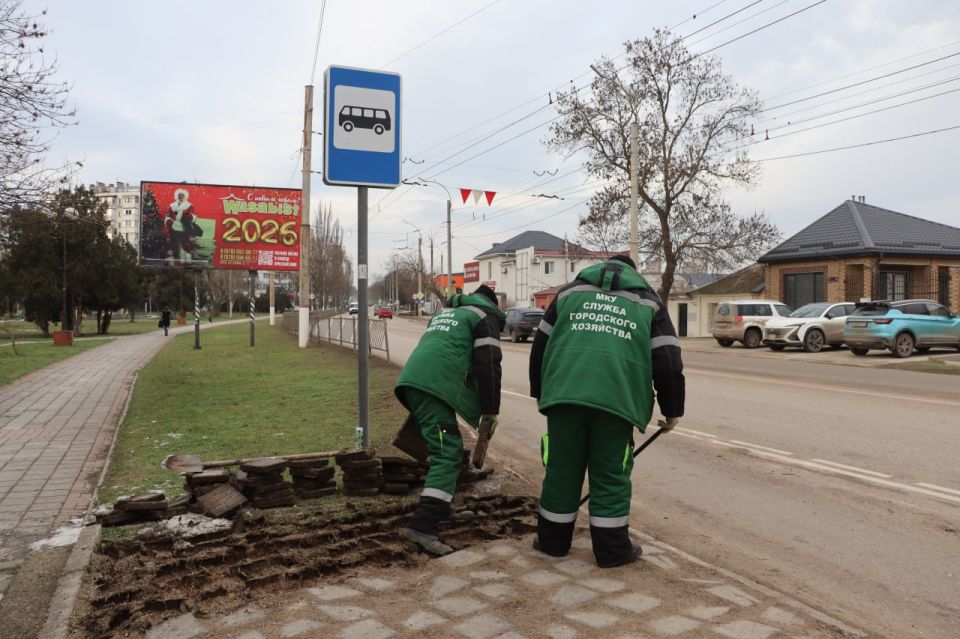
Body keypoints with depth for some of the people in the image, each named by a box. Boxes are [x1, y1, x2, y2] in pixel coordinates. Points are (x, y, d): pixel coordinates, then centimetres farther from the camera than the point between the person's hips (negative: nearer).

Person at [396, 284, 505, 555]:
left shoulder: (445, 313, 34)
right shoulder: (485, 316, 10)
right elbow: (489, 365, -1)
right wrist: (491, 409, 4)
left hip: (413, 380, 9)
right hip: (435, 385, -8)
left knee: (446, 449, 21)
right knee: (448, 455, -11)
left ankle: (440, 509, 28)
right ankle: (422, 525, -21)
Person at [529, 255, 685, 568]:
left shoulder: (570, 291, 23)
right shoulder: (649, 302, 18)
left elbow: (540, 346, 22)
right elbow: (667, 362, 11)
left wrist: (540, 392, 32)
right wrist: (672, 410, 20)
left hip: (564, 394, 2)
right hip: (616, 399, -1)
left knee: (561, 471, 13)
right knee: (611, 477, 11)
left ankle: (552, 541, 26)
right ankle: (612, 549, 19)